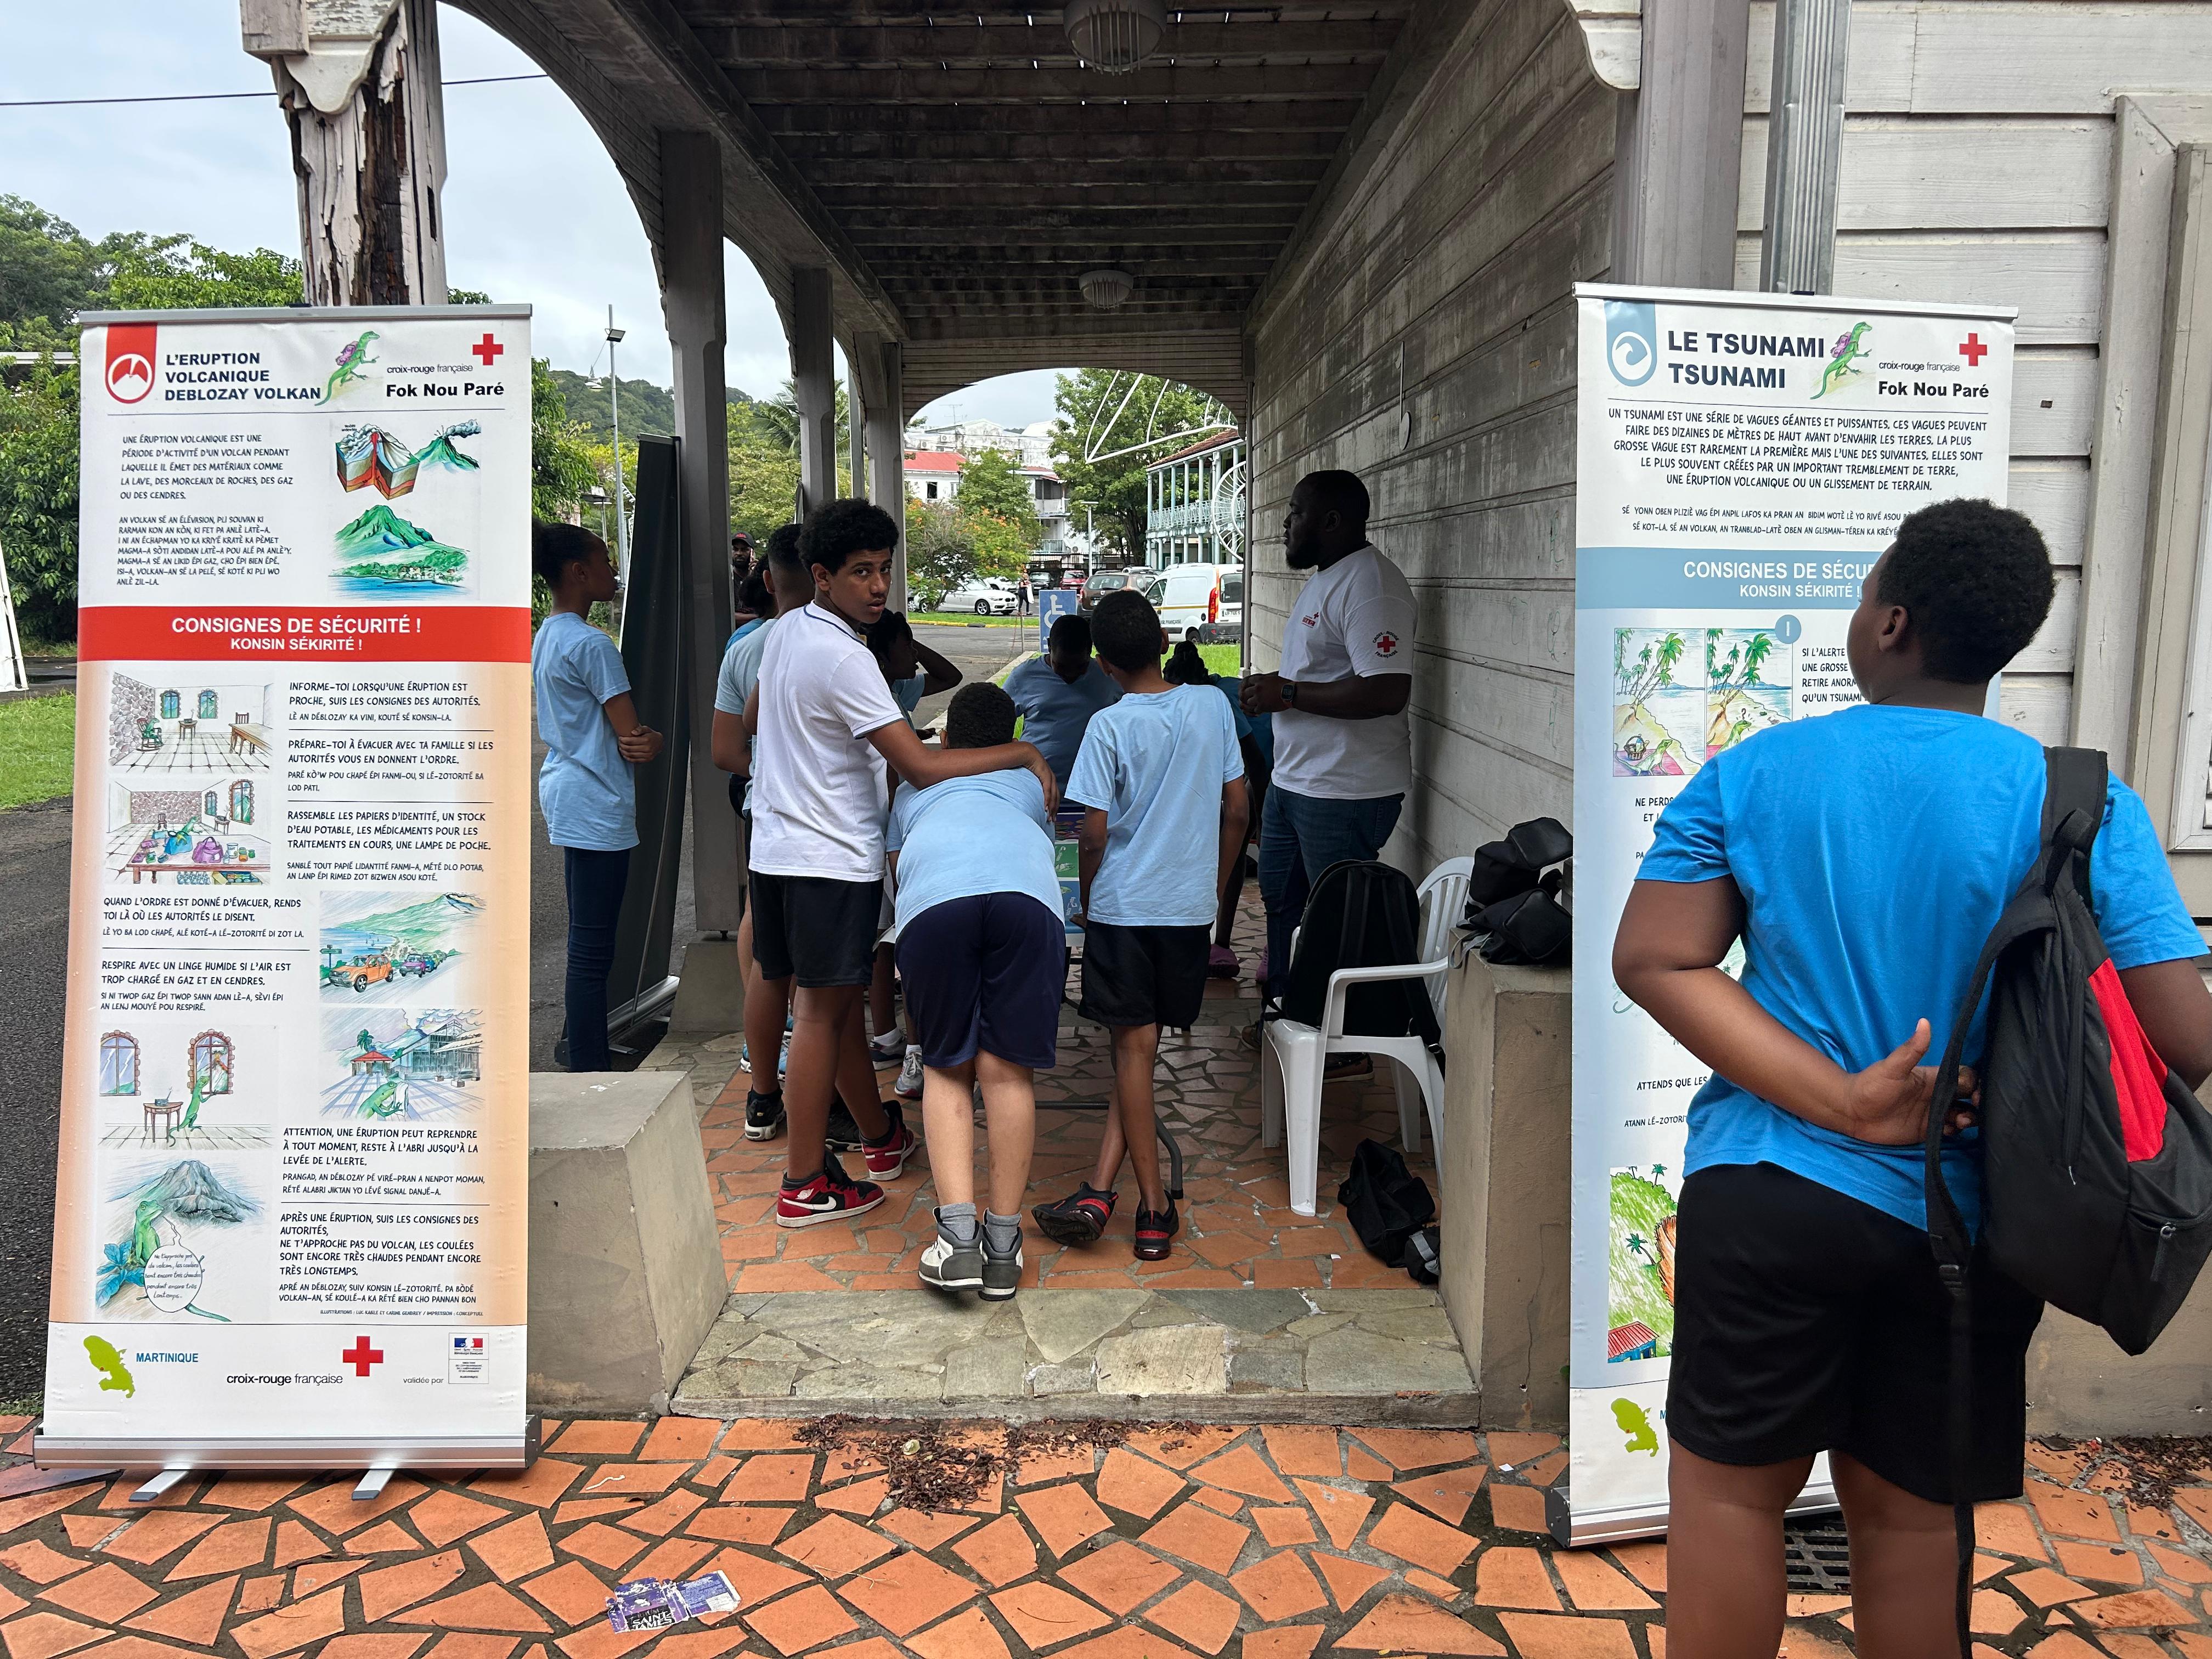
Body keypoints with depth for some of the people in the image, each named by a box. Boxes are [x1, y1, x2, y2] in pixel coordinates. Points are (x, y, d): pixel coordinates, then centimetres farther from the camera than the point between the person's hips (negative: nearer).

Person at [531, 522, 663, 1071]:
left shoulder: (546, 636, 15)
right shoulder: (590, 644, -16)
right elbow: (635, 738, -17)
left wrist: (635, 738, -2)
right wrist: (652, 741, 4)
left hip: (564, 794, 10)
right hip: (596, 808, -10)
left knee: (587, 943, 16)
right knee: (593, 948, -6)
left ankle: (585, 1054, 25)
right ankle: (589, 1072, -1)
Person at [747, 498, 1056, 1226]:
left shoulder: (786, 631, 8)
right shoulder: (844, 658, -21)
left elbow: (752, 716, 27)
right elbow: (922, 766, -24)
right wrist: (1021, 753, -16)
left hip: (778, 849, 9)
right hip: (829, 859, -9)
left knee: (834, 999, 16)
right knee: (822, 1010, -2)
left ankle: (881, 1135, 32)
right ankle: (804, 1185, 5)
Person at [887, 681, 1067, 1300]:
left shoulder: (913, 789, 38)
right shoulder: (1029, 783, 38)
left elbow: (896, 864, 49)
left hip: (933, 902, 0)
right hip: (1027, 897, 0)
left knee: (947, 1068, 12)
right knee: (1008, 1070, 5)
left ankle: (957, 1233, -1)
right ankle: (1003, 1243, 8)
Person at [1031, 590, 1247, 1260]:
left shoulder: (1110, 726, -11)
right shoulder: (1212, 707, 0)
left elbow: (1094, 832, -10)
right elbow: (1237, 811, 4)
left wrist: (1087, 898, 7)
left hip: (1123, 904, -3)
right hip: (1190, 904, 3)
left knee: (1134, 1047, 5)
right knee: (1142, 1045, 11)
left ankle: (1155, 1208, 9)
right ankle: (1100, 1188, 8)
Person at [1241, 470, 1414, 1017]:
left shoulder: (1370, 586, -20)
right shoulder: (1322, 579, 14)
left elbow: (1386, 691, -30)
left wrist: (1288, 693, -21)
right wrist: (1270, 688, 8)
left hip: (1345, 793, -11)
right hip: (1294, 781, 11)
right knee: (1280, 899, 21)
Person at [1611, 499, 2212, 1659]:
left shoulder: (1750, 772, -4)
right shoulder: (2088, 803, -7)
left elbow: (1651, 963, -11)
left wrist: (1840, 1102, -14)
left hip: (1769, 1196, 0)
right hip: (1968, 1221, 1)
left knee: (1732, 1484, 14)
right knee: (1909, 1514, 17)